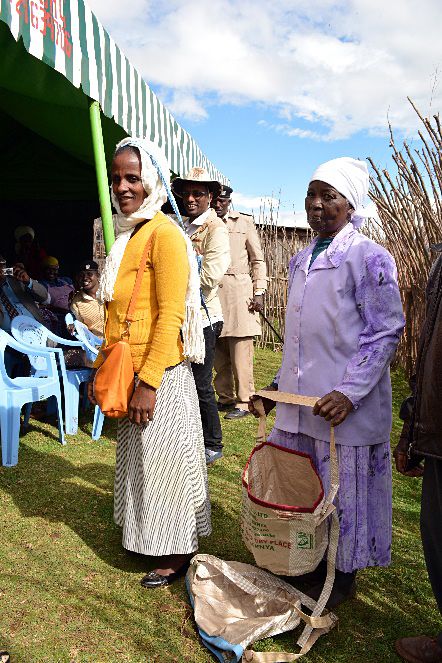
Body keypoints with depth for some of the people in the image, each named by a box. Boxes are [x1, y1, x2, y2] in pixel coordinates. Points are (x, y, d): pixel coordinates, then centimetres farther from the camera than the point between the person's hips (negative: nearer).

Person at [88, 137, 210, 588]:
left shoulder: (164, 234, -13)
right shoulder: (126, 234, 12)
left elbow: (170, 315, -18)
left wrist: (149, 381, -20)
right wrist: (102, 369, 16)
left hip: (160, 372, -8)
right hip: (127, 371, 8)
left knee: (164, 460, 5)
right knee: (137, 456, 18)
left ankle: (177, 554, 23)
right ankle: (145, 535, 37)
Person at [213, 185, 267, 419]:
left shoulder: (244, 222, 9)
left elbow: (258, 260, 8)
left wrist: (259, 292, -2)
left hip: (238, 292, -2)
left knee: (241, 353, -4)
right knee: (219, 354, 7)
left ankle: (243, 402, 4)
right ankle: (225, 398, 20)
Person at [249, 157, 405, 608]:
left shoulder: (368, 258, -10)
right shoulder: (301, 261, 12)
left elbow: (385, 332, -13)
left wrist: (349, 392, -22)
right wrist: (278, 386, 16)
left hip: (343, 406, -7)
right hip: (298, 402, 7)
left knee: (343, 490, 8)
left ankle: (343, 579, 30)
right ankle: (313, 567, 38)